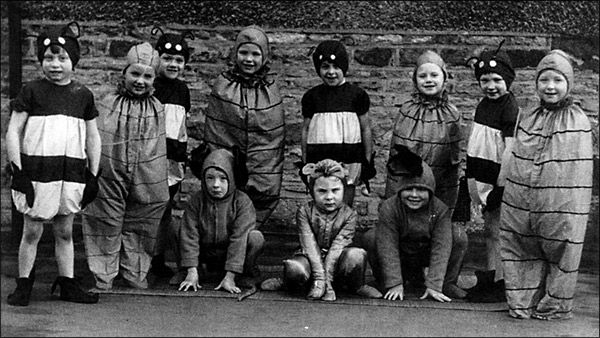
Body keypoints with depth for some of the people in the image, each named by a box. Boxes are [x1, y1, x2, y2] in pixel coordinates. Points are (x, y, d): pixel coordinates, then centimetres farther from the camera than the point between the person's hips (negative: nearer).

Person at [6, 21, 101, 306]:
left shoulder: (83, 95, 7)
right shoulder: (32, 91, -3)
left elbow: (92, 137, 13)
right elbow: (13, 132, -3)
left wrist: (93, 175, 9)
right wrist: (17, 171, -9)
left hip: (72, 172, 3)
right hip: (36, 170, -3)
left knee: (65, 231, 11)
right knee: (32, 231, 3)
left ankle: (68, 284, 18)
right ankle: (23, 284, 14)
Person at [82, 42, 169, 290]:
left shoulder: (157, 109, 3)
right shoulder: (108, 105, -4)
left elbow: (160, 149, 9)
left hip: (145, 186, 2)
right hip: (109, 183, -2)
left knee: (139, 231, 13)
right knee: (106, 231, 6)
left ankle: (135, 275, 26)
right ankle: (103, 278, 16)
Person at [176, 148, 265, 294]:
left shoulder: (242, 202, -18)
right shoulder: (197, 200, -11)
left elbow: (239, 239, -23)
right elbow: (190, 236, -14)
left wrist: (229, 277, -28)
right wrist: (192, 272, -22)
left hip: (235, 255, -3)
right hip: (206, 254, 3)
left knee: (256, 238, -30)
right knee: (181, 230, -16)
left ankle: (248, 273, -3)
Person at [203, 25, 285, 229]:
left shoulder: (270, 87, 5)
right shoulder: (223, 85, -1)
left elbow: (277, 133, 8)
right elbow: (213, 129, 1)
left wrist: (272, 171, 4)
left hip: (263, 168, 2)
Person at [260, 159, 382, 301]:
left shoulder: (349, 215, -6)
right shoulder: (304, 211, -6)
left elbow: (337, 247, -16)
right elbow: (309, 245, -15)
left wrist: (327, 278, -26)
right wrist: (319, 278, -27)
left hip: (335, 263, 0)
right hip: (311, 261, 0)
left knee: (356, 255, -32)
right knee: (294, 268, -36)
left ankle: (356, 286, -2)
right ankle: (286, 282, 2)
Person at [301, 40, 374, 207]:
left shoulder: (357, 94, 0)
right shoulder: (311, 96, 4)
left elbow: (366, 129, 6)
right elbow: (306, 129, 10)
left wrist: (368, 162, 7)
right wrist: (305, 163, 10)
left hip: (349, 160, -1)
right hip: (319, 160, 1)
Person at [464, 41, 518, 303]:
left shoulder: (509, 107, -13)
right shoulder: (484, 104, 13)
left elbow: (510, 146, -19)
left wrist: (501, 182, -23)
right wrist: (471, 176, 18)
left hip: (497, 176, -8)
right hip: (481, 174, 8)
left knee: (495, 229, -5)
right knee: (488, 227, 14)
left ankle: (501, 284, 1)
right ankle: (489, 277, 23)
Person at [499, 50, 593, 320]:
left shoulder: (577, 122, -5)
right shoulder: (526, 119, 9)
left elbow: (580, 172, -6)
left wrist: (577, 211, -9)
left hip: (560, 206, -4)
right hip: (520, 204, 4)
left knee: (561, 253, 5)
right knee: (522, 254, 10)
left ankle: (554, 306, 19)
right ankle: (522, 304, 22)